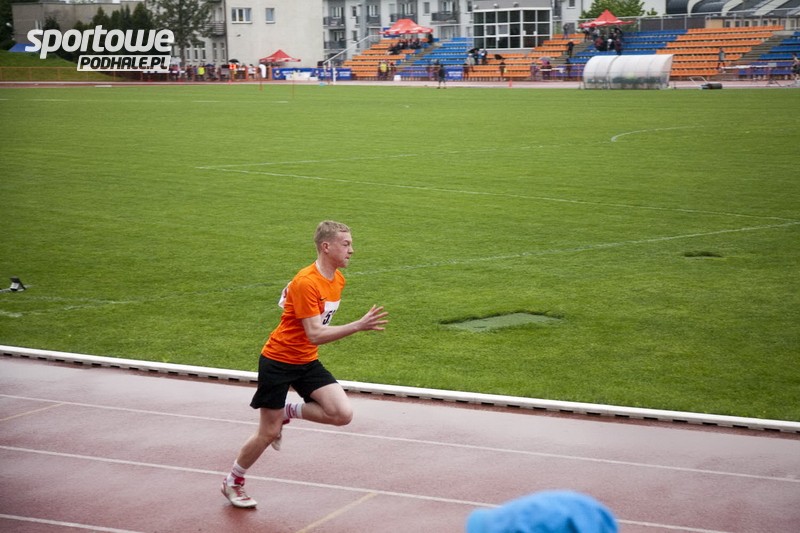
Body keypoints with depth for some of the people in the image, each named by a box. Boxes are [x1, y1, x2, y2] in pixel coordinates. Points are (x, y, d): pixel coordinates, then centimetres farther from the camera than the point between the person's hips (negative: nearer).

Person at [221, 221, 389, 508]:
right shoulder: (306, 283, -25)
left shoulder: (338, 280, 1)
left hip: (307, 362, 7)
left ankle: (287, 412, 13)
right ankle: (233, 482, 26)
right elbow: (315, 335, -30)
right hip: (278, 362, -7)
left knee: (343, 414, -12)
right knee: (269, 433, 2)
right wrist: (358, 326, -36)